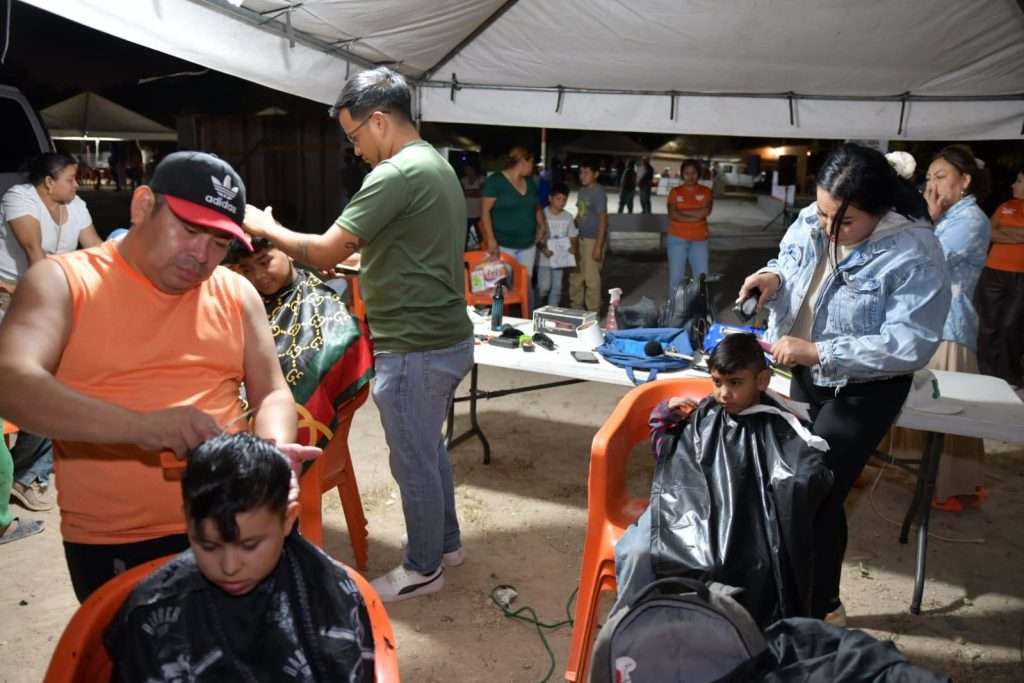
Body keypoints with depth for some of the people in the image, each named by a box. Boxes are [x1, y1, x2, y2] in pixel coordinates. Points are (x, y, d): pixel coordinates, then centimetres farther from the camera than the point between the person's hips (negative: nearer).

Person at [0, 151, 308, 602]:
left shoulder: (236, 294, 6)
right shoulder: (63, 281, -5)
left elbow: (272, 394, 9)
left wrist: (274, 450, -13)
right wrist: (138, 425, -34)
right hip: (110, 546, -3)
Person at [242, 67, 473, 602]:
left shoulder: (397, 174, -20)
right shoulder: (437, 165, 12)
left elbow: (325, 252, -21)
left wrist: (266, 228, -5)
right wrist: (359, 266, 16)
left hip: (415, 349, -10)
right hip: (448, 338, 10)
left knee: (413, 461, 7)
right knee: (429, 449, 23)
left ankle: (422, 568, 25)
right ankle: (446, 542, 39)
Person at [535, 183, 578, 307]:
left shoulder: (568, 217, 2)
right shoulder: (542, 214, -10)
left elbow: (573, 236, 7)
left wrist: (574, 247, -13)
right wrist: (543, 249, -25)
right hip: (544, 258, -4)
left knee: (557, 288, 7)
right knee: (544, 287, -7)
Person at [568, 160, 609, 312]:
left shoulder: (598, 193, -14)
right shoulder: (581, 190, 10)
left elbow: (603, 220, -17)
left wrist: (598, 246, -20)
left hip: (593, 240, -8)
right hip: (581, 239, 8)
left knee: (591, 277, -1)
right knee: (575, 275, 15)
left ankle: (593, 311, 11)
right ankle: (575, 306, 29)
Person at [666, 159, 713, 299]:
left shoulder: (706, 192, 4)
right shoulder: (675, 192, 2)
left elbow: (706, 211, -12)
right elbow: (673, 215, -12)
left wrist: (682, 211, -10)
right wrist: (696, 216, -12)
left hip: (699, 240, 1)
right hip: (678, 239, -1)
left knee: (702, 276, 2)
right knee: (676, 275, 1)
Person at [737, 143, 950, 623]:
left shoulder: (914, 253, -26)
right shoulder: (810, 222, -8)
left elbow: (911, 344, -28)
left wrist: (817, 352, -31)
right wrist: (772, 277, -14)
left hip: (864, 391, -7)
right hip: (806, 377, 7)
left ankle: (819, 607, 16)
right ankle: (802, 592, 39)